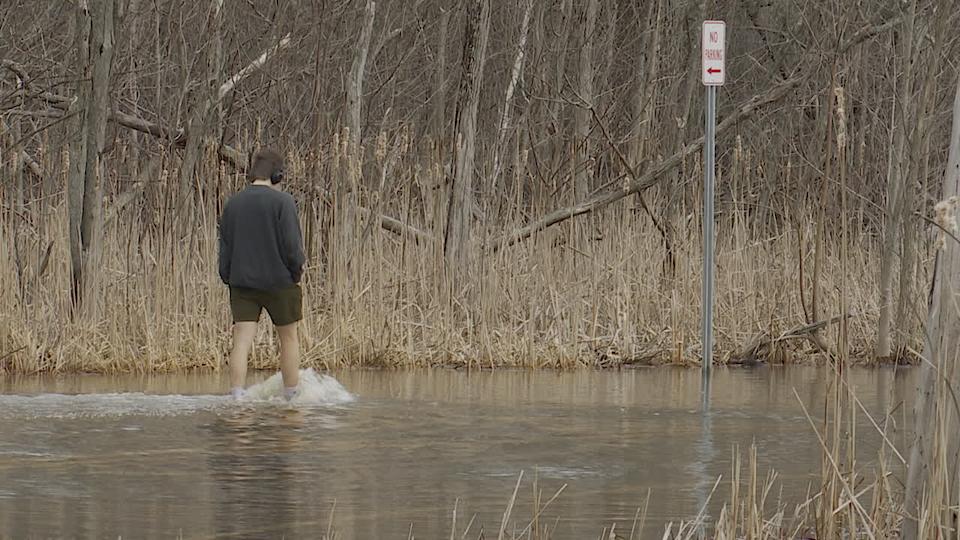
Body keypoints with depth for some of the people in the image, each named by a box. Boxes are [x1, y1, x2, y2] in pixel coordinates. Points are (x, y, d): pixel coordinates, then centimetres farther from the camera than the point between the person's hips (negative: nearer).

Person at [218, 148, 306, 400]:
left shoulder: (232, 205, 7)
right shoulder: (282, 202, -9)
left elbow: (225, 250, 9)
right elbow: (291, 245, -13)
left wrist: (228, 279, 17)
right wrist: (297, 269, 4)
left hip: (241, 283, 4)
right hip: (279, 281, -4)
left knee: (241, 342, -2)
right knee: (289, 338, 12)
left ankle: (237, 396, -13)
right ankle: (292, 396, 18)